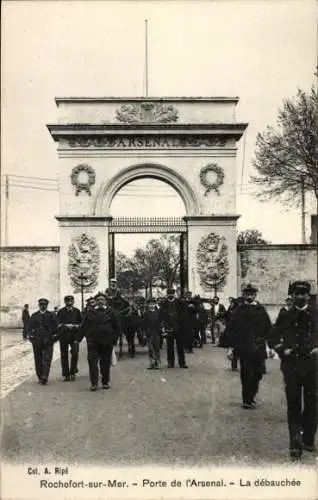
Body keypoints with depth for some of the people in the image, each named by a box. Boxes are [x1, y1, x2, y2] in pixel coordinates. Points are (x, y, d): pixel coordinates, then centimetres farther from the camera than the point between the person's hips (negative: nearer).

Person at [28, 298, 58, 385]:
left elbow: (55, 327, 8)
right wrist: (31, 336, 0)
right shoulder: (34, 316, 10)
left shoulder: (51, 315, 7)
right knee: (38, 360, 8)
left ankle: (45, 377, -13)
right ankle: (40, 377, 18)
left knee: (47, 359, -10)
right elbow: (29, 327, 13)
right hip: (37, 341, 2)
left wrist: (54, 336, -1)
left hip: (48, 341, -2)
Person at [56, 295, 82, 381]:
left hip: (74, 335, 0)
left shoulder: (77, 311, 11)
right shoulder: (61, 312, 6)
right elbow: (58, 323, -2)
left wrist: (76, 326, -6)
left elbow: (81, 322, 14)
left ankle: (72, 372, 4)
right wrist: (66, 326, -18)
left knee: (75, 353, -12)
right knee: (64, 355, 3)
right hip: (64, 335, 0)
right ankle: (66, 375, 13)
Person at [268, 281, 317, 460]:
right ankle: (296, 443, 2)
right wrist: (283, 350, -5)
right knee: (294, 404, -1)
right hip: (291, 365, -1)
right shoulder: (285, 316, 4)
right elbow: (272, 338, 9)